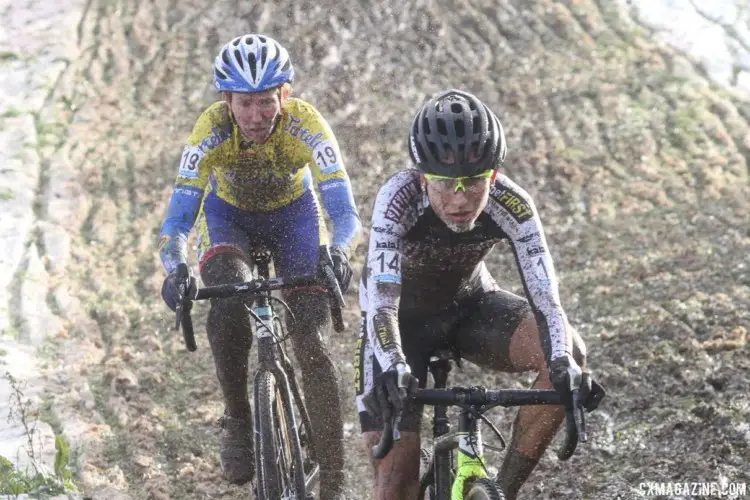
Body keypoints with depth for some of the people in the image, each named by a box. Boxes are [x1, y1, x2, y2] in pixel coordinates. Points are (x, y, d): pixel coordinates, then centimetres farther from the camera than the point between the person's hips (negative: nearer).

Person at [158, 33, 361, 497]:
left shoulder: (305, 124, -33)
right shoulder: (212, 129, -31)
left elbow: (346, 213, -39)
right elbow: (177, 219, -33)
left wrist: (338, 252, -60)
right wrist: (175, 270, -52)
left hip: (294, 215, 0)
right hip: (229, 215, 1)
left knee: (311, 344, -14)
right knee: (227, 309, -29)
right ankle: (238, 422, -5)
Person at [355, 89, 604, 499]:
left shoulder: (511, 205, -29)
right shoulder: (399, 198, -34)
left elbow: (545, 299, -34)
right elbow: (381, 301, -42)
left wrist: (563, 362, -53)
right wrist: (392, 366, -61)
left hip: (469, 304, 2)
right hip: (403, 320, -2)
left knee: (571, 352, -27)